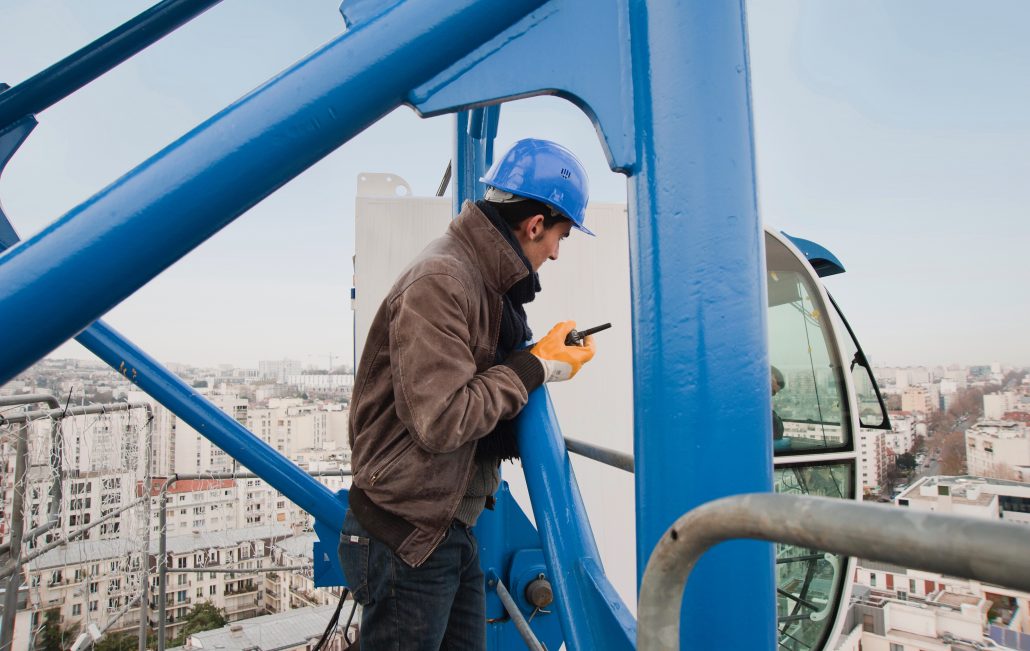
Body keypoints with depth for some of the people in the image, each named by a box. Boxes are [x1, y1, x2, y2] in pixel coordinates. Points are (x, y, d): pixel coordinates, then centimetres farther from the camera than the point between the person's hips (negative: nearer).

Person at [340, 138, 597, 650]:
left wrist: (550, 355, 1)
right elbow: (441, 420, -27)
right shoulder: (440, 282, -22)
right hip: (406, 540, -9)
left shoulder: (484, 281, 10)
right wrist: (535, 368, -18)